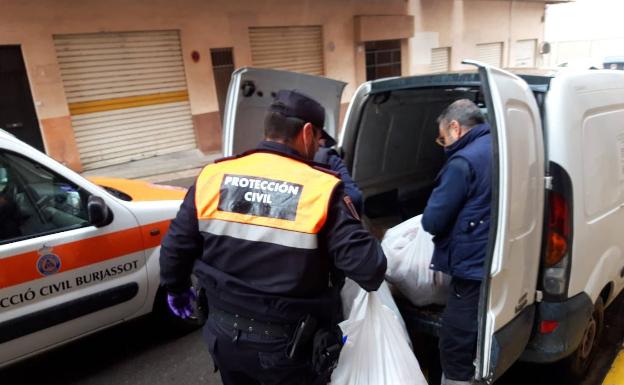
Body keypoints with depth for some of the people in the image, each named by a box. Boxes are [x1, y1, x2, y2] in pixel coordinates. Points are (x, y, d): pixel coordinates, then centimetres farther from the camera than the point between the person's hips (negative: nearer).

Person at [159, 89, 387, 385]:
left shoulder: (213, 177, -8)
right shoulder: (320, 189, -20)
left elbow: (175, 247, -1)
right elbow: (369, 267, -22)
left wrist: (176, 290, 19)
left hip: (224, 334, 4)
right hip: (284, 346, -3)